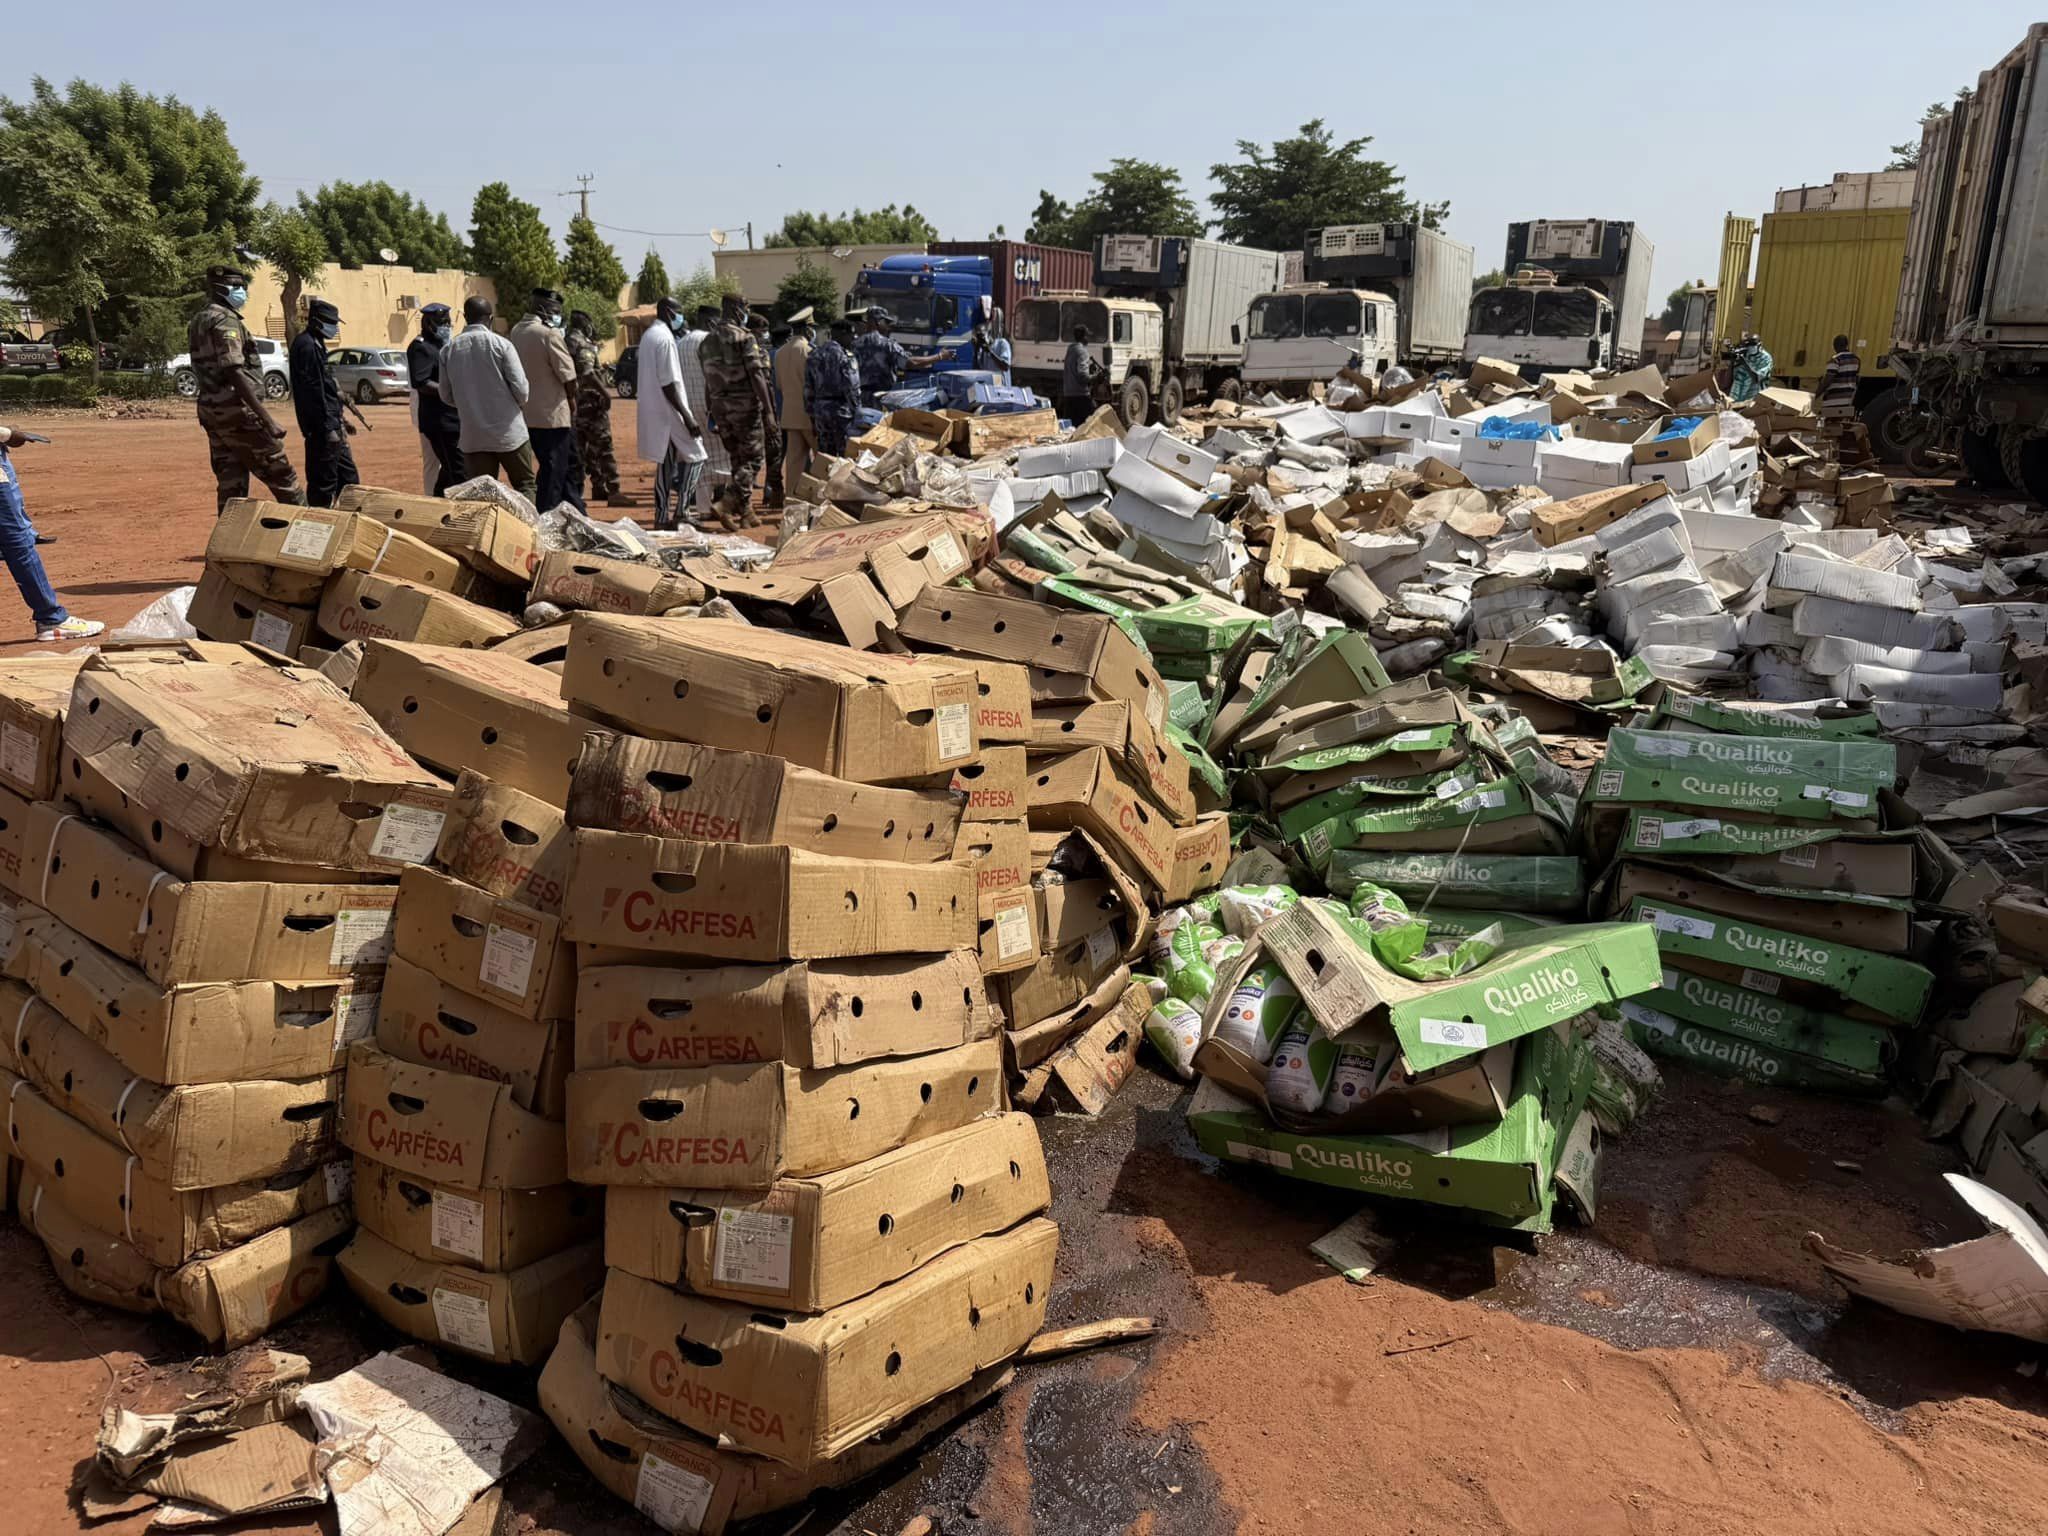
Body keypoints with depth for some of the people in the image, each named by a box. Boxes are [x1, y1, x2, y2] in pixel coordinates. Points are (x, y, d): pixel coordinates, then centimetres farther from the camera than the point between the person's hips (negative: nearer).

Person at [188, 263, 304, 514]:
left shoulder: (198, 321, 17)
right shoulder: (224, 320, -13)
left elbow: (207, 370, 20)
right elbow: (235, 373, -22)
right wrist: (267, 418, -25)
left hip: (212, 412, 9)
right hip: (237, 411, -9)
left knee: (230, 484, 10)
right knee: (280, 474, -3)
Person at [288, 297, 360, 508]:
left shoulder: (315, 344, 18)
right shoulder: (306, 345, -13)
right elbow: (312, 390, -20)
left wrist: (340, 419, 25)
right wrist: (328, 427, -23)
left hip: (330, 423, 11)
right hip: (322, 427, -11)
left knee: (349, 477, 15)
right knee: (323, 483, -6)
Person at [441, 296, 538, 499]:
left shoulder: (449, 349, 2)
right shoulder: (501, 344, -9)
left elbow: (446, 395, 7)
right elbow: (520, 386, -11)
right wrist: (521, 406, 11)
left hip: (472, 435, 3)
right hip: (507, 430, -3)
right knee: (525, 484, 7)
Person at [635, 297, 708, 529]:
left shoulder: (648, 335, 14)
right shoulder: (664, 338, -16)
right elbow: (668, 384, -21)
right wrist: (687, 417, -21)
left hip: (653, 412, 9)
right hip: (668, 412, -9)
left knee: (665, 463, 12)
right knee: (694, 456, -2)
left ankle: (662, 517, 14)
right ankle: (681, 511, -7)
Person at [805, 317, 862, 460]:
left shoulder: (814, 354, 11)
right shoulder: (844, 355, -12)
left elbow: (808, 389, 13)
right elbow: (851, 388, -15)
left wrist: (811, 415, 17)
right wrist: (857, 412, -8)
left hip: (820, 410, 7)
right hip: (840, 410, -7)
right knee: (846, 456, -3)